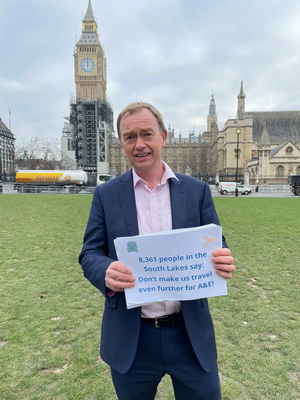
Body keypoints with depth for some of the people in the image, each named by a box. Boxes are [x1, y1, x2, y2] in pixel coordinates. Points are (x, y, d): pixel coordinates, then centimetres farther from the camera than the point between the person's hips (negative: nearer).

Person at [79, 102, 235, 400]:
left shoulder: (197, 191, -1)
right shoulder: (106, 194, -2)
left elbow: (216, 247, 1)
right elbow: (89, 253, -2)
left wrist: (223, 261, -22)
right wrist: (106, 272, -24)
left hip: (192, 335, 1)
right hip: (130, 339, 0)